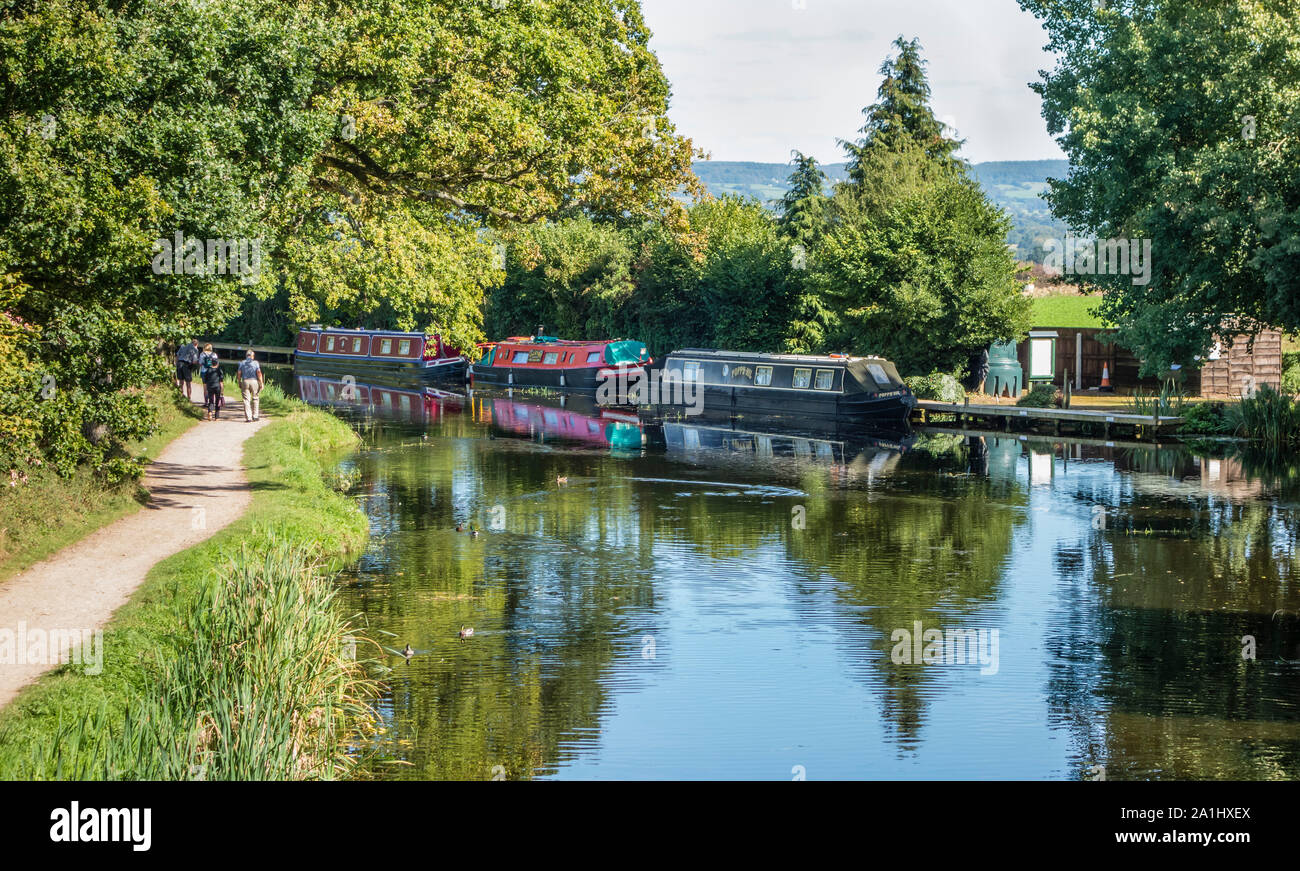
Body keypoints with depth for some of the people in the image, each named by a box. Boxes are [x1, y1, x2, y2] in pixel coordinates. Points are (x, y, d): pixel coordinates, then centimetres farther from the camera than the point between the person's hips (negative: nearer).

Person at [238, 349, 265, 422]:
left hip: (245, 381, 1)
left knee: (246, 400, 1)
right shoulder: (255, 363, 2)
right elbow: (259, 373, -6)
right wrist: (261, 383, -3)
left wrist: (239, 383, 13)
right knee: (255, 398, 13)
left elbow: (239, 373, 3)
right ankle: (255, 416, 13)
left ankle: (248, 418, -5)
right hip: (254, 381, -1)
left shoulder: (242, 363, 8)